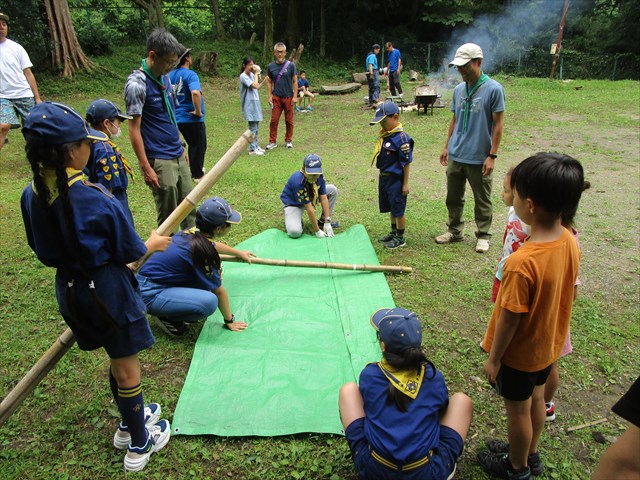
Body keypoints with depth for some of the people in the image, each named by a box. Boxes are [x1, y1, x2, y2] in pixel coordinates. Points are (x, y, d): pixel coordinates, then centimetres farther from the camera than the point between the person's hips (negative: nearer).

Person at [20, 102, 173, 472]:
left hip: (69, 289, 7)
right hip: (107, 292, -7)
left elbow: (44, 249, 5)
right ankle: (139, 445, 33)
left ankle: (131, 421, 48)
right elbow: (130, 252, -17)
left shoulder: (32, 195, -7)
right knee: (126, 370, 13)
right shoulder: (95, 198, -27)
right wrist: (152, 244, 4)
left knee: (118, 361, 27)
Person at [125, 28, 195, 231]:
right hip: (159, 161, -8)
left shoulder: (164, 78, 9)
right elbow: (134, 129, -16)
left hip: (178, 157, 8)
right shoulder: (137, 84, -15)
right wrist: (146, 168, -17)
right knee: (168, 217, 3)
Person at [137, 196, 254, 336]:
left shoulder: (194, 231, -2)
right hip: (149, 294, -9)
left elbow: (214, 245, 24)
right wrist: (229, 321, 1)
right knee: (209, 301, -26)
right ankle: (168, 317, -2)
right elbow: (219, 291, -13)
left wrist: (239, 253, 39)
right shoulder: (203, 251, -25)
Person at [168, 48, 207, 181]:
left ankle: (195, 169, 35)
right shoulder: (190, 74, -17)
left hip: (178, 118, 7)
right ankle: (198, 175, 18)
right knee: (198, 146, 9)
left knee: (192, 145, 24)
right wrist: (198, 111, -23)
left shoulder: (170, 75, 7)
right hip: (192, 118, -7)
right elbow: (195, 93, -35)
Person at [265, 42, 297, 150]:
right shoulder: (271, 66, 4)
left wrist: (295, 96, -7)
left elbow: (295, 81, 0)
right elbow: (269, 82, 10)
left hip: (288, 97, -1)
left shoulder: (290, 65, -1)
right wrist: (269, 96, 1)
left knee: (289, 120, 6)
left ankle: (288, 140, 19)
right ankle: (272, 141, 8)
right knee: (274, 120, 0)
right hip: (276, 97, 1)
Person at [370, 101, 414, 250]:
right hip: (384, 177, 8)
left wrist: (405, 184, -15)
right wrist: (382, 176, 17)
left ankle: (400, 238, 19)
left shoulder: (401, 138, -20)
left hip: (396, 179, -8)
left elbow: (406, 163, -17)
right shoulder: (384, 135, 4)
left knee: (398, 210, 5)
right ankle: (393, 232, 38)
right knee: (391, 208, 21)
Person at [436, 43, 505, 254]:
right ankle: (455, 231, 31)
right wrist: (447, 147, 14)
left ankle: (483, 236, 23)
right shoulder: (458, 89, 7)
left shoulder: (493, 89, -11)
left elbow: (498, 124, -11)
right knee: (453, 197, 15)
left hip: (479, 158, -6)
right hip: (455, 156, 6)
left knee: (482, 201, 8)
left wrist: (492, 155, -14)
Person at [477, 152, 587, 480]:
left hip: (519, 353, -7)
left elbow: (509, 319, -26)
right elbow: (569, 295, 2)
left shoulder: (521, 263, -36)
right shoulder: (571, 244, -12)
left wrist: (493, 358, -11)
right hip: (550, 344, 7)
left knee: (518, 409, 16)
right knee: (536, 397, 27)